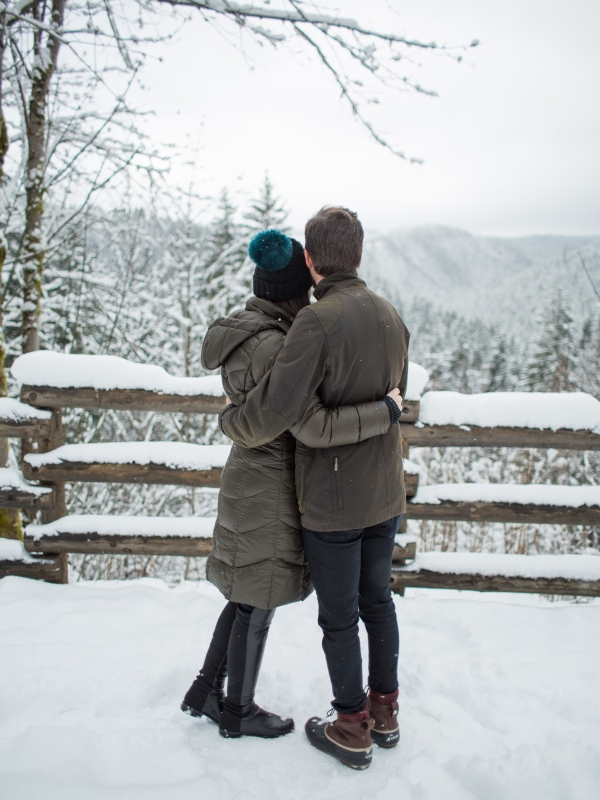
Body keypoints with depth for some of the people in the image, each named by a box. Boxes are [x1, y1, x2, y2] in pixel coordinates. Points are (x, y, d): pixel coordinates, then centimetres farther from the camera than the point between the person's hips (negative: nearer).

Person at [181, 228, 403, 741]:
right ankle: (239, 710, 30)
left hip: (251, 480, 9)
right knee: (259, 603, 9)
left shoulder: (243, 330, 5)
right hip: (269, 492, -9)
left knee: (249, 595, 22)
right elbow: (313, 427, -31)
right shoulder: (272, 348, -25)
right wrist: (387, 411, -21)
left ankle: (206, 691, 36)